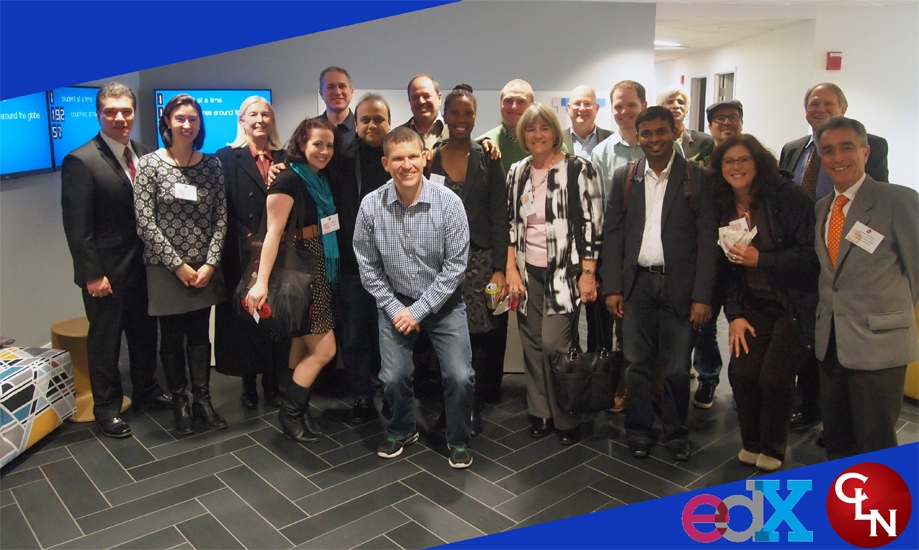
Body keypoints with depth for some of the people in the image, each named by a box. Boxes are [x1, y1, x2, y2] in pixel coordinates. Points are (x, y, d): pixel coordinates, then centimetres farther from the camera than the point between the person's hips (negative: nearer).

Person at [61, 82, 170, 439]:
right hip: (106, 270, -5)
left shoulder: (144, 155, 5)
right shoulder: (81, 161, -12)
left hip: (144, 265, 6)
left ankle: (145, 390, 37)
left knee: (145, 333, 18)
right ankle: (106, 406, 24)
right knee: (105, 339, 9)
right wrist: (92, 274, -16)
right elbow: (77, 226, -14)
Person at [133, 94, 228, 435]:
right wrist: (178, 265, -12)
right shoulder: (149, 164, -5)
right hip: (166, 268, -2)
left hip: (204, 268, 3)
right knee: (172, 337, 8)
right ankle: (179, 402, 21)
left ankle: (202, 399, 21)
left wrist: (210, 263, -8)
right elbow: (145, 222, -9)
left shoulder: (212, 164, 3)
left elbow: (221, 217, 1)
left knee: (200, 334, 10)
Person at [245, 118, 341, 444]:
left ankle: (297, 409, 22)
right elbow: (273, 232, -18)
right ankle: (290, 412, 11)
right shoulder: (289, 180, -12)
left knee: (303, 349, 12)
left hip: (321, 274, 7)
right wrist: (262, 281, -24)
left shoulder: (322, 180, 11)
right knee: (324, 349, -6)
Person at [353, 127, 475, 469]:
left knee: (460, 377, -8)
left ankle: (458, 440, 20)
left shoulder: (448, 202, -18)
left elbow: (455, 266, -15)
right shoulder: (371, 206, -14)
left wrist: (418, 310, -15)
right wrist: (395, 308, -9)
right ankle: (402, 431, 32)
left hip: (443, 302, -1)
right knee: (393, 377, -1)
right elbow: (368, 268, -4)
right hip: (395, 301, 1)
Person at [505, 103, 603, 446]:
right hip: (528, 273, 5)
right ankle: (540, 413, 25)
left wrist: (588, 273, -13)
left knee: (554, 344, -9)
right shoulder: (517, 173, 9)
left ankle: (567, 417, 13)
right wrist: (511, 270, 4)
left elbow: (592, 222, -8)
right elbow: (512, 224, 12)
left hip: (565, 271, -4)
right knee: (533, 345, 8)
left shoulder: (578, 169, -6)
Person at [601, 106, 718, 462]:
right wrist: (612, 287, -1)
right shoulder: (624, 178, 8)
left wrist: (702, 296, -9)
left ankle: (676, 433, 23)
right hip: (637, 284, 2)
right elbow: (612, 234, 6)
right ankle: (639, 431, 23)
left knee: (677, 368, 3)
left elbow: (707, 240, -3)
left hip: (679, 286, -2)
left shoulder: (696, 178, 1)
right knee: (637, 364, 7)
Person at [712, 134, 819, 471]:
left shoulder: (788, 196, -11)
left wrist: (761, 260, -23)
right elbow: (725, 267, 5)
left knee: (774, 377, -9)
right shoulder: (722, 207, 2)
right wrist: (734, 314, -2)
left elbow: (810, 254, -14)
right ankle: (751, 443, 19)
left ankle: (773, 449, 17)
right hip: (752, 307, 4)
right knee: (741, 373, -7)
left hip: (795, 306, -4)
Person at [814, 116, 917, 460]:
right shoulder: (822, 207, 11)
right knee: (836, 441, 17)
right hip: (831, 342, 6)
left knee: (876, 447, 3)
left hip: (878, 343, -6)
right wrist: (827, 317, 9)